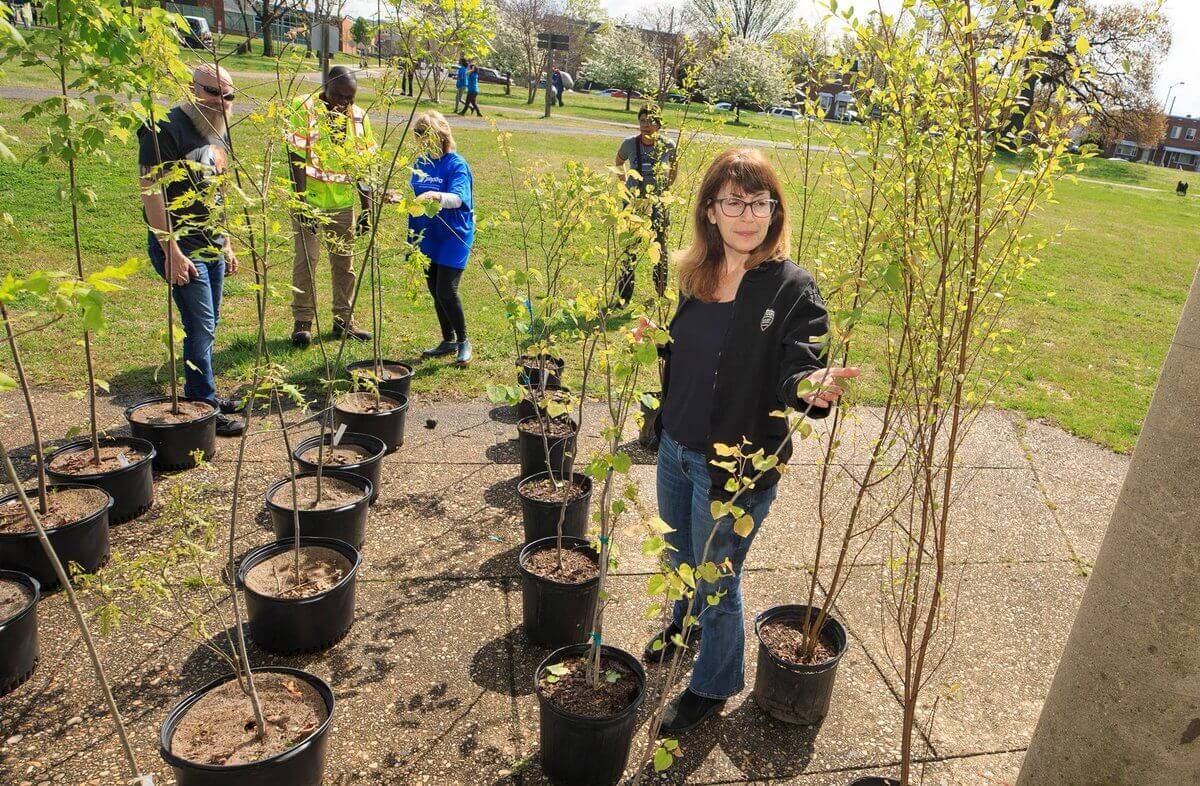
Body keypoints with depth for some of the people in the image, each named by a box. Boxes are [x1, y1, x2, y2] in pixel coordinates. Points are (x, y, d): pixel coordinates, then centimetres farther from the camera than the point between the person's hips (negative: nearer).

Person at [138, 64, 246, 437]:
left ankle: (197, 395, 27)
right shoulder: (166, 129, -12)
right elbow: (151, 190, -17)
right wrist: (171, 250, -22)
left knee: (207, 327, 14)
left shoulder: (219, 134, 14)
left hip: (213, 248, 8)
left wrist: (226, 244, 19)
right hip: (182, 248, -8)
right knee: (201, 328, -6)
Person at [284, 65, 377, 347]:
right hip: (309, 200, -4)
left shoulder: (359, 117, 3)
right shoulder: (304, 109, -9)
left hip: (344, 203, 4)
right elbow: (296, 160, -12)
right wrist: (301, 202, -18)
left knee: (344, 261, 10)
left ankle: (343, 319, 22)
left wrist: (367, 208, 3)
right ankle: (302, 322, 10)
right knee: (306, 259, -1)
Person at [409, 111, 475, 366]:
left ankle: (463, 341, 6)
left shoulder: (457, 164, -13)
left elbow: (458, 198, -31)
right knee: (435, 291, 11)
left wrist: (437, 196, -48)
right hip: (427, 236, 7)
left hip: (453, 237, -7)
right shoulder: (421, 163, 7)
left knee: (446, 291, -13)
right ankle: (448, 341, 26)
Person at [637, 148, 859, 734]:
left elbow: (800, 368, -24)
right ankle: (684, 621, 61)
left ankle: (713, 686, 41)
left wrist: (815, 387, -46)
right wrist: (652, 336, -6)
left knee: (717, 580, 14)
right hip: (675, 447, 6)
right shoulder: (692, 275, -1)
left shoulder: (793, 289, -17)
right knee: (680, 559, 28)